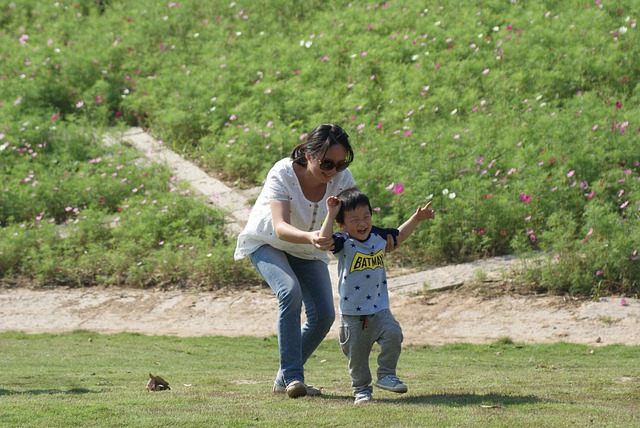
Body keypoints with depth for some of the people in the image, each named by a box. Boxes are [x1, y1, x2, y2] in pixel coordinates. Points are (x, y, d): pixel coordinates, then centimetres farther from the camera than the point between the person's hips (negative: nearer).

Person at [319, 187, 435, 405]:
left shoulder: (378, 235, 3)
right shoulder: (343, 242, -12)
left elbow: (399, 235, 24)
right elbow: (324, 241, -34)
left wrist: (417, 218, 19)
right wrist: (330, 215, -31)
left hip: (379, 308, 3)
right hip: (352, 313, -3)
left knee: (393, 334, -21)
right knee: (357, 354, 6)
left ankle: (386, 375, -2)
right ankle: (361, 389, 27)